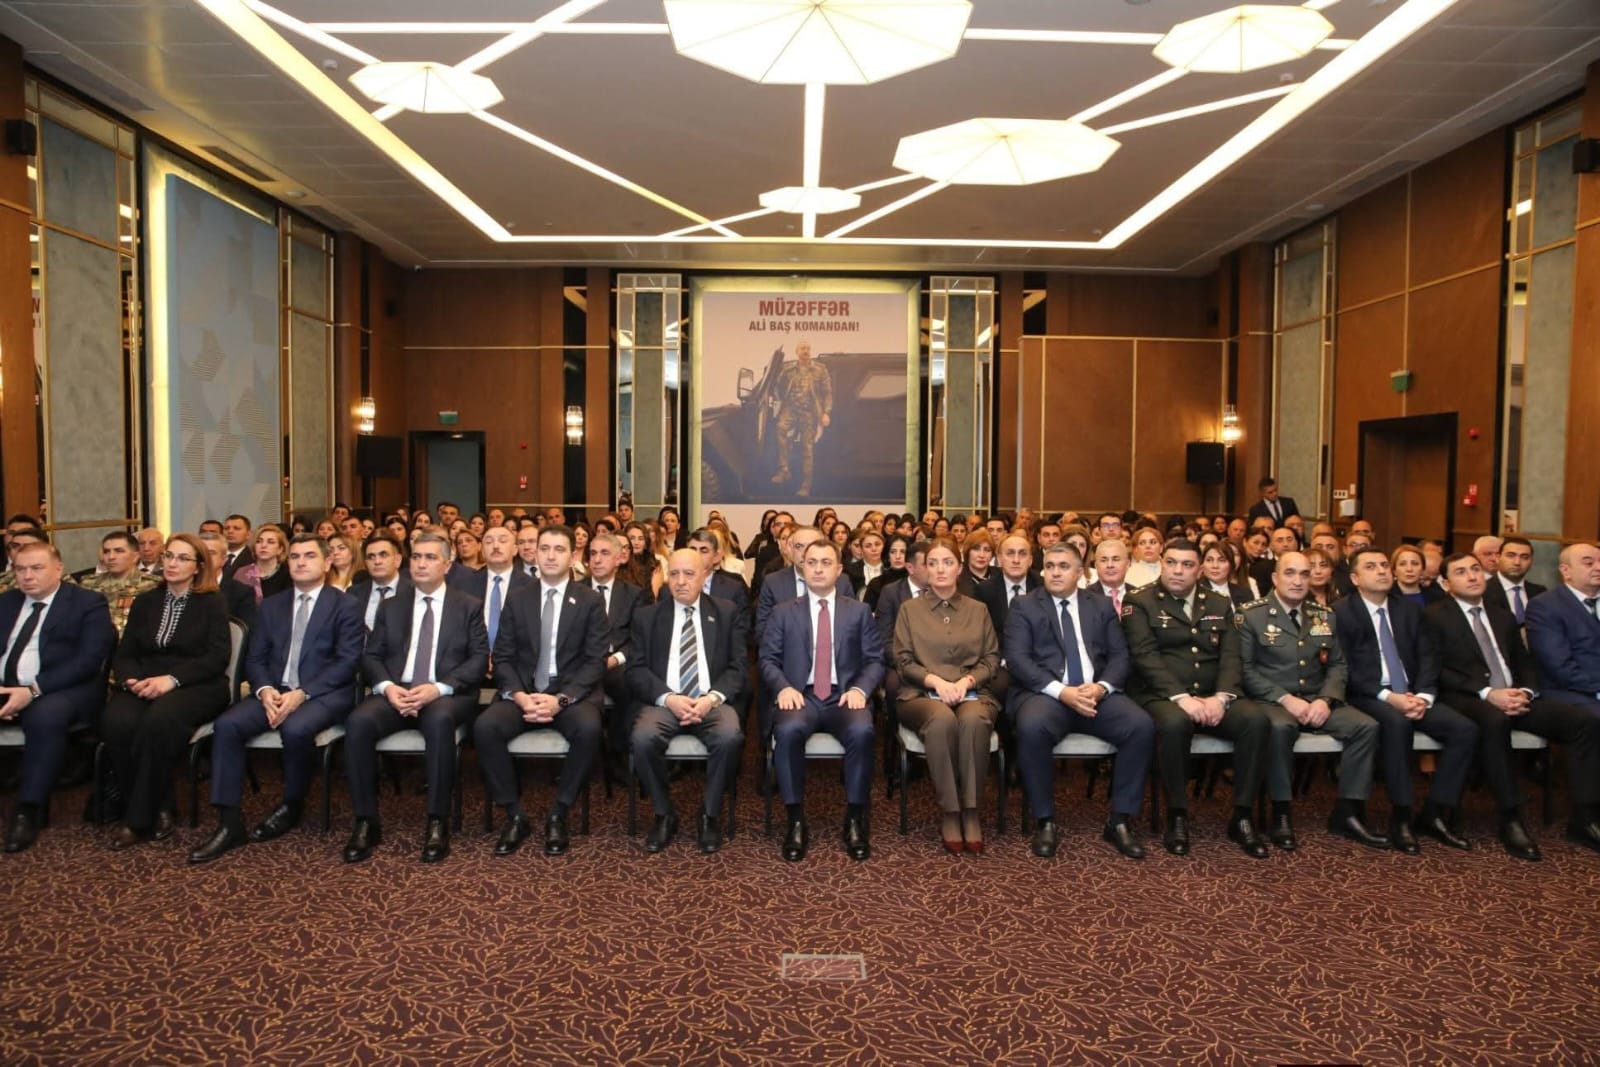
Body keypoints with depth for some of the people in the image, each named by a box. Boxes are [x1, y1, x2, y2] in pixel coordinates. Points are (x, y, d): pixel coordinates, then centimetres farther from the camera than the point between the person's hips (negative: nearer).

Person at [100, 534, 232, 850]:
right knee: (116, 722, -30)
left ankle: (139, 818, -22)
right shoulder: (144, 602, 19)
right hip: (144, 685, 4)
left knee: (159, 720, -36)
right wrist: (132, 679, -11)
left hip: (196, 686, -4)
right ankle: (157, 808, -14)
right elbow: (124, 654, 12)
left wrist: (171, 679, -20)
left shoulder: (213, 603, 6)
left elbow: (217, 657, -6)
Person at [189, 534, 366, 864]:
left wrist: (302, 693, -20)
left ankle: (292, 805, -6)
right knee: (227, 725, -22)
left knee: (296, 729, -34)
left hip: (324, 693, -5)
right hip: (274, 691, 5)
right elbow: (255, 659, 11)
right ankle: (229, 823, -16)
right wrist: (265, 690, -12)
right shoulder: (270, 606, 16)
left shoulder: (345, 606, 1)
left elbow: (347, 662, -9)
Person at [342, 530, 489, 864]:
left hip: (447, 695, -3)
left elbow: (479, 660, -1)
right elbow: (371, 656, 11)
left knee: (440, 720, -38)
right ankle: (366, 822, -15)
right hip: (395, 692, 3)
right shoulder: (391, 607, 18)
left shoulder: (469, 606, 9)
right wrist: (387, 686, -12)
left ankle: (437, 823, -26)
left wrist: (438, 688, -17)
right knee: (358, 722, -29)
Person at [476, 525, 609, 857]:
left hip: (572, 693, -2)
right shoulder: (517, 600, 10)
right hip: (523, 692, 2)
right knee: (485, 726, -27)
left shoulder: (591, 601, 3)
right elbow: (502, 658, 5)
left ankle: (559, 814, -12)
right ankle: (515, 815, -9)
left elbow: (596, 661, -4)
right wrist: (520, 696, -14)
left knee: (589, 728, -34)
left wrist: (561, 699, -18)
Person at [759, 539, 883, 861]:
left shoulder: (859, 611, 15)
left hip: (844, 697, 0)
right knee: (788, 730, -34)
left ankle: (854, 820, -15)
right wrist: (784, 687, -13)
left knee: (862, 731, -34)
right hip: (800, 696, 0)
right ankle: (796, 821, -18)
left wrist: (860, 689, -12)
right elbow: (768, 659, 7)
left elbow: (875, 660, 8)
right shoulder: (784, 612, 14)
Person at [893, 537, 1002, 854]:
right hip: (921, 694, -1)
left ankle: (971, 811, -25)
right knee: (942, 720, -37)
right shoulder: (909, 609, 10)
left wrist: (966, 681, -11)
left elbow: (992, 658, 9)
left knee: (974, 720, -36)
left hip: (971, 692, 1)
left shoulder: (978, 610, 15)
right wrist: (935, 680, -14)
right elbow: (903, 661, 4)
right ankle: (950, 812, -24)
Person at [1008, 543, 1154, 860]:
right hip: (1045, 692, -3)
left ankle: (1120, 821, -8)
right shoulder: (1023, 607, 7)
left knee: (1142, 726, -24)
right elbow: (1017, 659, -5)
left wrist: (1102, 687, -13)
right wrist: (1061, 691, -18)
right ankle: (1045, 822, -16)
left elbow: (1119, 655, 9)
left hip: (1097, 693, 3)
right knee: (1032, 727, -35)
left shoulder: (1101, 606, 17)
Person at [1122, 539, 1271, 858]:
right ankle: (1177, 816, -16)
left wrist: (1221, 697, -14)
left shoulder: (1220, 604, 15)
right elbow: (1145, 656, -10)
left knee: (1257, 719, -24)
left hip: (1212, 698, 4)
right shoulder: (1140, 602, 2)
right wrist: (1181, 697, -23)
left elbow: (1231, 656, 5)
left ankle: (1243, 817, -11)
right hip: (1162, 697, -4)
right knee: (1173, 723, -37)